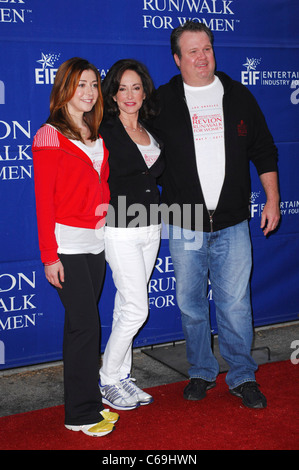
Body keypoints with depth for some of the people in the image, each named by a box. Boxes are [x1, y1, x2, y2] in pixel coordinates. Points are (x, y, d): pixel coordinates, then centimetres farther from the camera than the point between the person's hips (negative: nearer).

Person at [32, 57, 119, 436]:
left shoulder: (97, 136, 14)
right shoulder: (49, 136, -6)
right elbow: (44, 201, -9)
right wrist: (49, 256, -12)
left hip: (96, 242, 6)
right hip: (68, 245, -6)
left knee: (83, 323, 11)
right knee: (84, 323, -4)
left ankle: (86, 402, 21)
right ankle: (81, 413, 8)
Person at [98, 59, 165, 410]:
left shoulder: (151, 132, 11)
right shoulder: (104, 132, -10)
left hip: (150, 229, 6)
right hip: (120, 231, -6)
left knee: (127, 305, 13)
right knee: (136, 309, -6)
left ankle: (122, 376, 25)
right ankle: (107, 381, 12)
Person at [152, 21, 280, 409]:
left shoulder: (238, 96, 8)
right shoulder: (163, 101, 3)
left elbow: (264, 151, 13)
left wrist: (272, 199, 8)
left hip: (232, 224, 0)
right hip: (184, 224, 0)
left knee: (235, 304, 2)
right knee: (191, 305, 8)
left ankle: (243, 378, 18)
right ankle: (201, 373, 25)